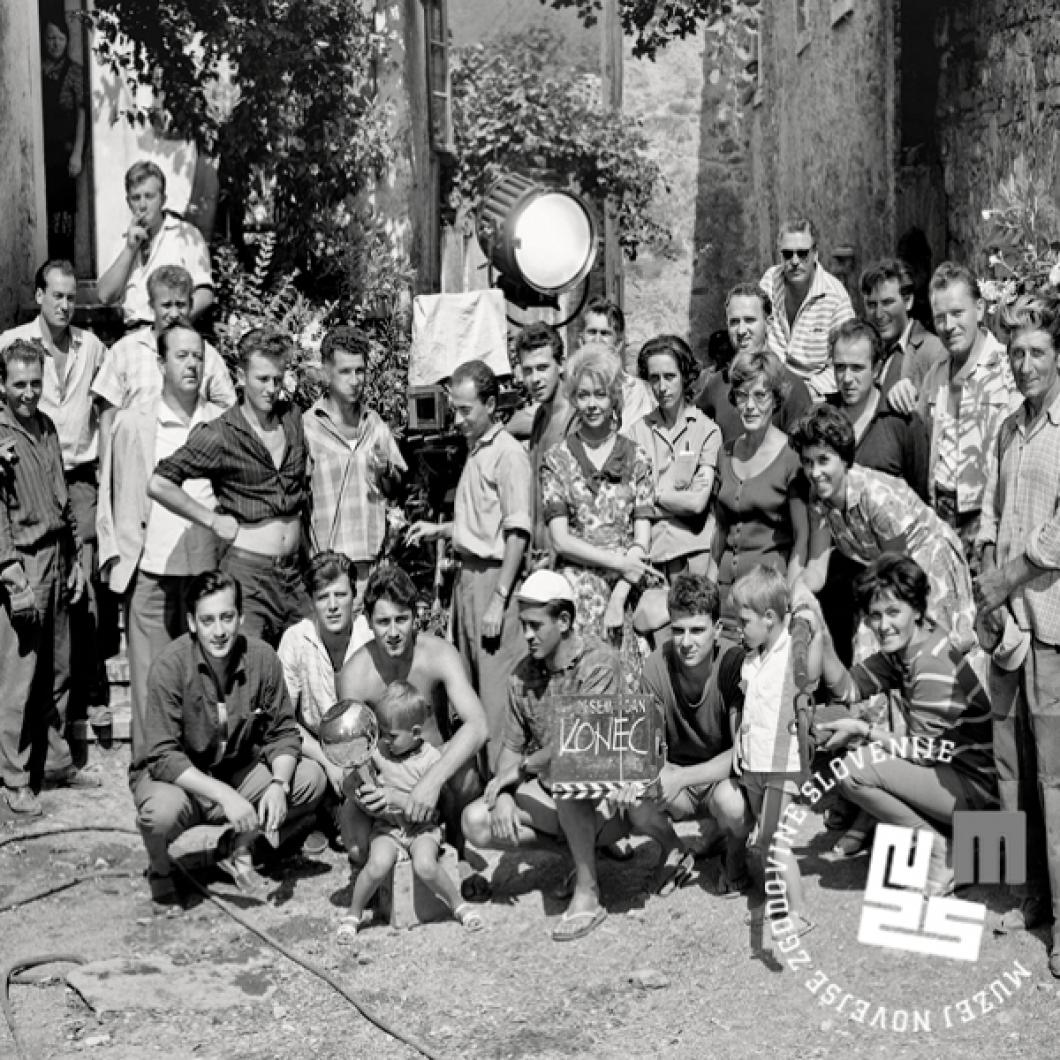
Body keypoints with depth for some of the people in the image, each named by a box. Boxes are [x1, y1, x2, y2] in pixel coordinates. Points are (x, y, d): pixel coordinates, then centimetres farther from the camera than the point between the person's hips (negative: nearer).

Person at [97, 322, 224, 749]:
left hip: (208, 568, 1)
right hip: (149, 569, -1)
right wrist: (116, 558, 2)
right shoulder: (131, 422, 5)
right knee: (150, 674, 1)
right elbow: (111, 493, 8)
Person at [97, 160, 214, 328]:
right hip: (132, 336, 4)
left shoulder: (186, 234, 8)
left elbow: (204, 295, -2)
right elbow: (106, 296, 8)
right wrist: (130, 249, 4)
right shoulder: (124, 242, 20)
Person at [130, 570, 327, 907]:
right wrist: (224, 795, -34)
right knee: (163, 810, -36)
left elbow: (282, 733, -4)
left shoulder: (262, 658, -12)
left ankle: (239, 846, 9)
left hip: (235, 772, 4)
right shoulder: (170, 666, -23)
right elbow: (163, 757, -25)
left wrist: (278, 785, -23)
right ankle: (159, 867, 1)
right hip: (176, 777, -4)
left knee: (311, 779, -15)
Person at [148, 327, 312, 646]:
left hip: (295, 571, 5)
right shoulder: (220, 434, -8)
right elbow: (158, 484, -11)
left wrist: (301, 506, 11)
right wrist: (214, 521, -9)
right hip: (247, 571, -5)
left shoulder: (294, 420, 8)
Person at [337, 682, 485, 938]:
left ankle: (458, 904, -4)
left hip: (421, 828, -2)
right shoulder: (379, 751, -1)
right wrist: (357, 789, -16)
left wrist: (396, 797, -27)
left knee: (425, 865, -30)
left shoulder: (431, 758, -10)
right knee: (378, 865, -28)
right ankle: (354, 913, -3)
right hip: (387, 826, 2)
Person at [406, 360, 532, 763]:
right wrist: (441, 529, 12)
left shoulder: (508, 454, -12)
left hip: (493, 575, -9)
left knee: (495, 689, -5)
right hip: (466, 574, 9)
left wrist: (499, 599, -19)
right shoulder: (474, 450, 15)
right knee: (469, 682, 13)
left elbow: (517, 532, -16)